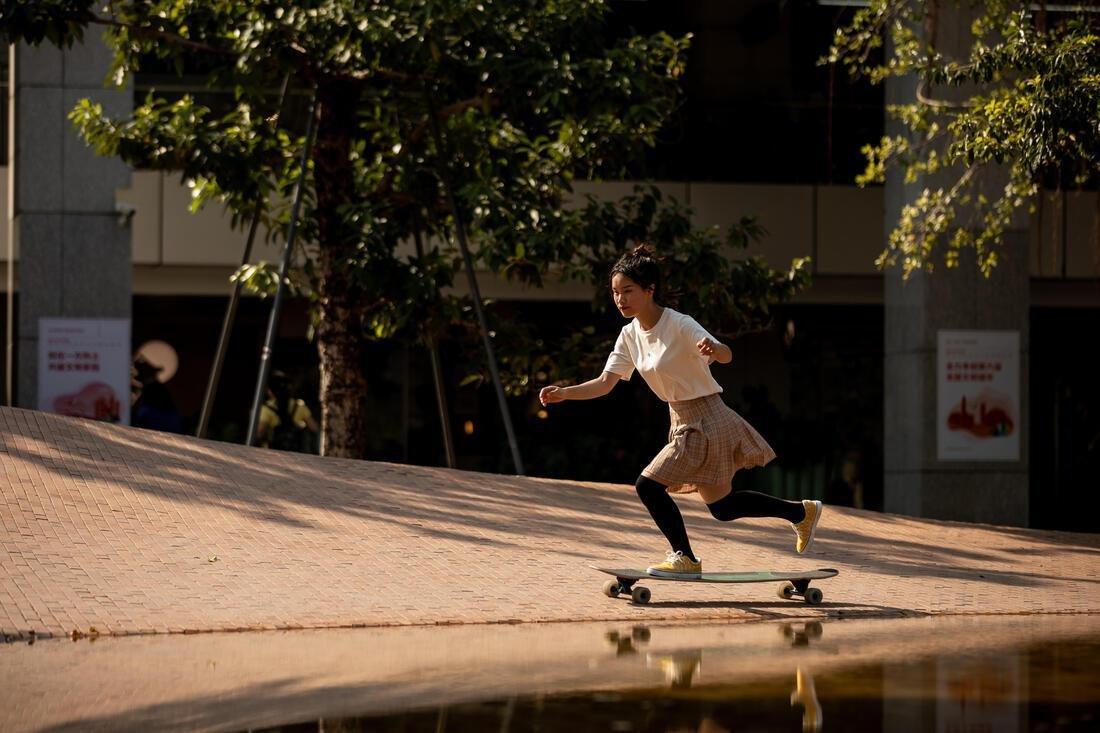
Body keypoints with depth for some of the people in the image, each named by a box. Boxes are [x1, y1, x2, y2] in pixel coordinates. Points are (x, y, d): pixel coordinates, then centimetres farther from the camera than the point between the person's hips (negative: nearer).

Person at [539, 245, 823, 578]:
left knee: (649, 486, -17)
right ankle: (801, 512, 34)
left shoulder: (679, 326, -21)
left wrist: (712, 349, -57)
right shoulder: (630, 335, 2)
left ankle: (685, 559, 0)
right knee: (722, 507, 17)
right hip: (682, 422, 9)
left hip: (705, 423, -9)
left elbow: (726, 355, -33)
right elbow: (605, 384, 2)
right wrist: (563, 393, -13)